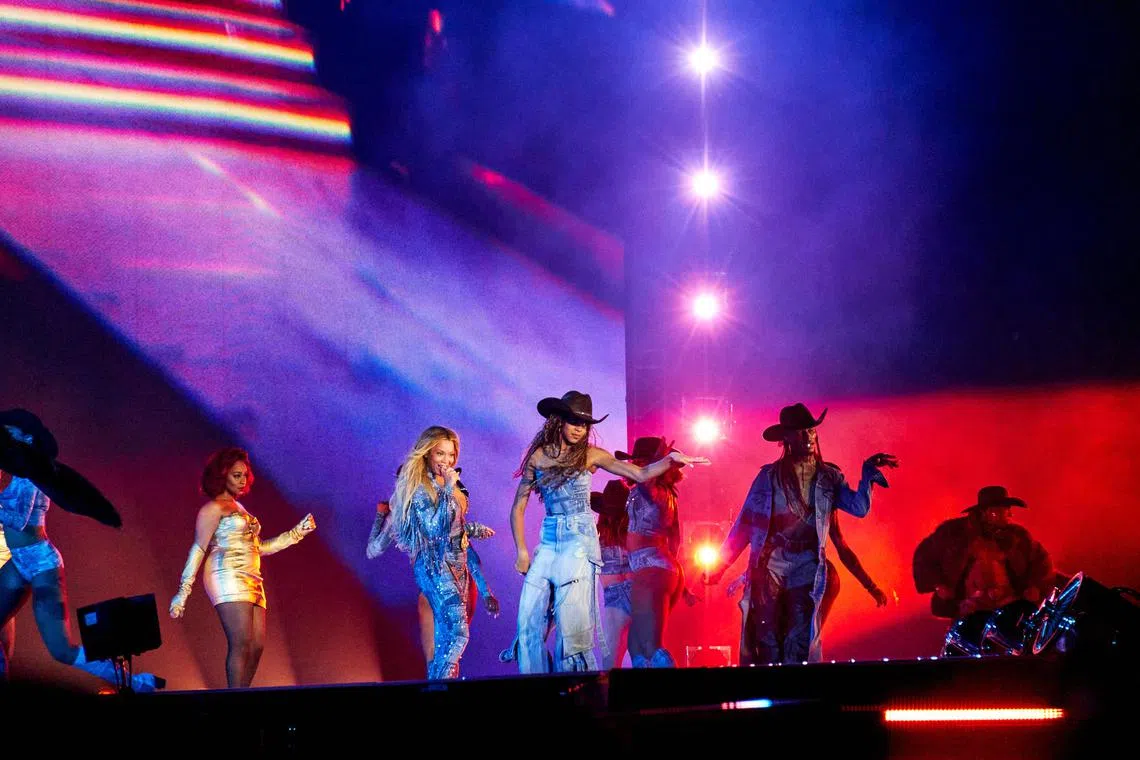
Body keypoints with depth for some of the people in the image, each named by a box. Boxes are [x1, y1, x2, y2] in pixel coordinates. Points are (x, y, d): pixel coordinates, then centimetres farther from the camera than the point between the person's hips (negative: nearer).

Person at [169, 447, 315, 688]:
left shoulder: (239, 509, 25)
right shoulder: (214, 508, 1)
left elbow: (259, 548, 26)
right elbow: (198, 549, -5)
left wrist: (297, 533, 24)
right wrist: (183, 591, -12)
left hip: (252, 583, 8)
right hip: (228, 577, -8)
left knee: (257, 646, -3)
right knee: (241, 645, -18)